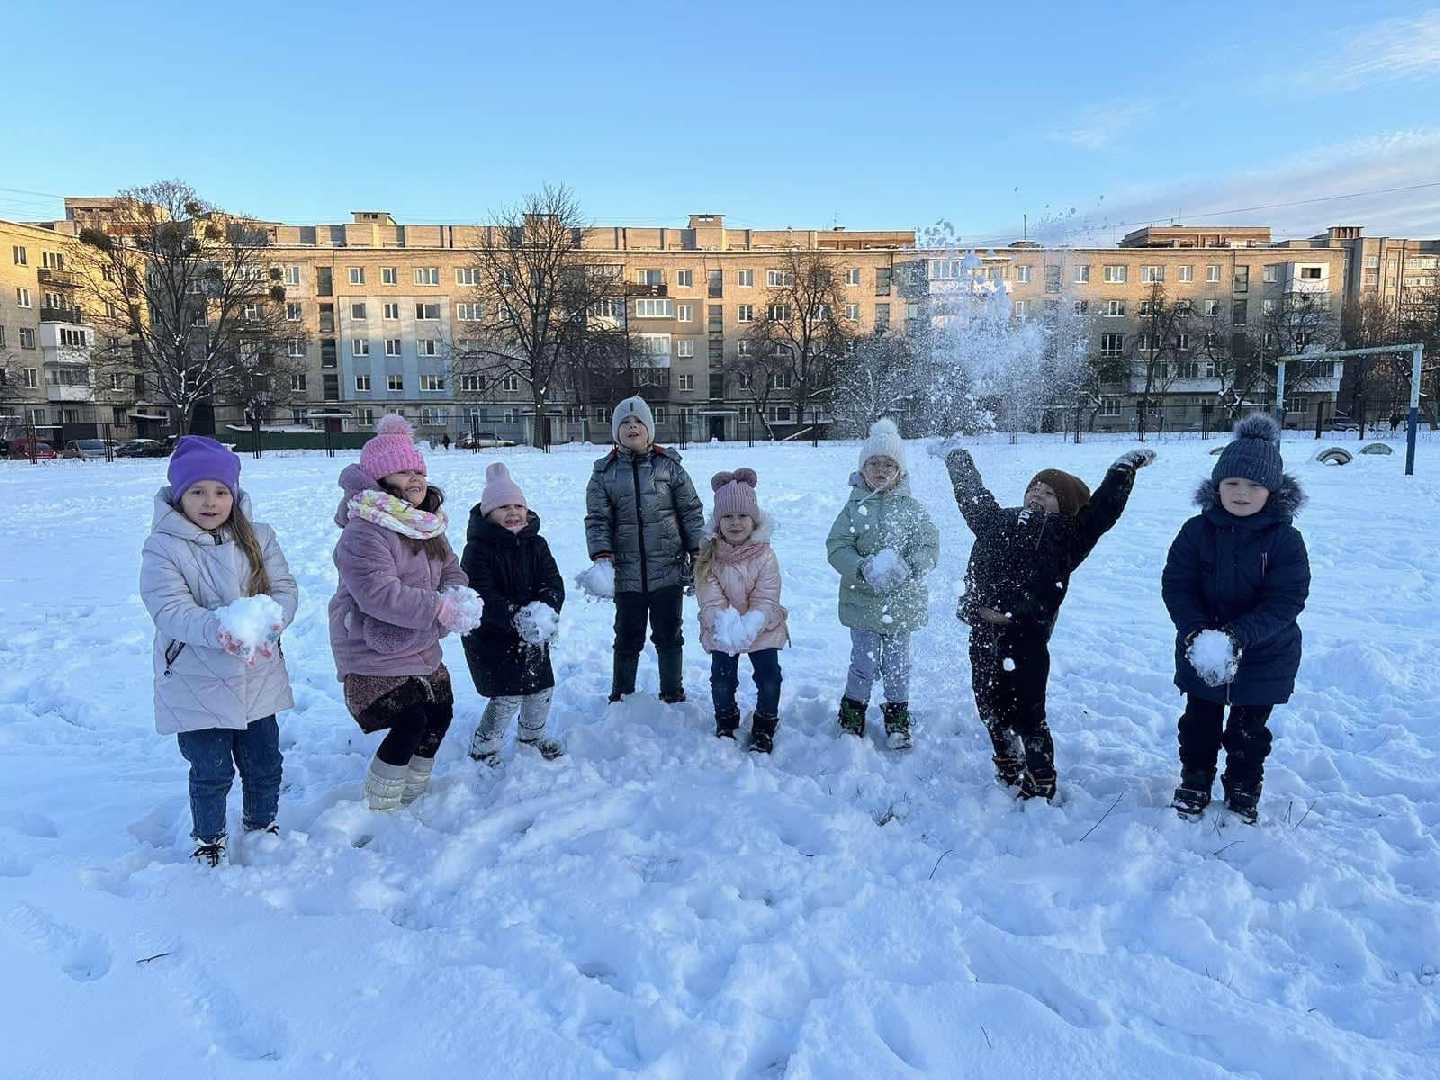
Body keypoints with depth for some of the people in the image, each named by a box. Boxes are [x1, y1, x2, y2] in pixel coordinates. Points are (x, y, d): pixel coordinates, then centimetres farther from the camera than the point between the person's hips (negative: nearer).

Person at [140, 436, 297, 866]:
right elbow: (170, 609, -20)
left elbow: (285, 590, -5)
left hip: (258, 679, 3)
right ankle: (209, 840, 33)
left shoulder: (258, 538, 1)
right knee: (211, 771, 7)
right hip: (196, 685, -3)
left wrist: (269, 623, -27)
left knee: (265, 764, 16)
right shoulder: (163, 548, -10)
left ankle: (262, 825, 41)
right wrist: (217, 630, -38)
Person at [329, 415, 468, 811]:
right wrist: (437, 608, -31)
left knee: (440, 714, 13)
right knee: (410, 722, -15)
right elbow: (378, 592, -33)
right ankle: (379, 808, 8)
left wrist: (456, 595, -12)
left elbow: (450, 569, 12)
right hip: (373, 654, -9)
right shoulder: (364, 532, -23)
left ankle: (412, 795, 34)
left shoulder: (425, 522, 7)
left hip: (421, 647, 9)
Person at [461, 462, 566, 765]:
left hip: (533, 634, 6)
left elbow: (553, 582, -5)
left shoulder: (536, 544, 2)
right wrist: (516, 617, -36)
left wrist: (546, 609, -26)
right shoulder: (478, 548, -16)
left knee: (543, 687, 13)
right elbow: (480, 596, -24)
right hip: (490, 636, -6)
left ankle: (532, 734, 40)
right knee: (508, 695, -10)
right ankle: (482, 749, 12)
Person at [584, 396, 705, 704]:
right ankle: (621, 696, 27)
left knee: (669, 635, 10)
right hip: (627, 573, 0)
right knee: (628, 637, 8)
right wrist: (602, 556, -13)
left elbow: (691, 512, 4)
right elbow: (597, 519, 1)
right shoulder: (605, 472, 4)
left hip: (669, 570, 0)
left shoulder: (669, 465, 2)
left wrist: (698, 555, 0)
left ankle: (673, 694, 27)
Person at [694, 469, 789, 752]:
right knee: (722, 680, 2)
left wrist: (750, 625, -35)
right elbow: (710, 598, -17)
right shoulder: (709, 554, -12)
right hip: (722, 630, 1)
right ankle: (726, 723, 31)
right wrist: (725, 624, -35)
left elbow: (767, 599, -17)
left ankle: (764, 726, 22)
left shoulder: (764, 554, -14)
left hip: (762, 628, 0)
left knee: (769, 678, -3)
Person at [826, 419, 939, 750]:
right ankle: (852, 716, 26)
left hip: (902, 600, 1)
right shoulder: (854, 506, -4)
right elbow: (837, 546, -7)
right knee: (864, 662, 6)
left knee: (897, 662, 13)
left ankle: (897, 718, 31)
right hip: (863, 598, -1)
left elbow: (930, 544, -3)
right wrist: (863, 569, -23)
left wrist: (910, 567, -23)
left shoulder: (910, 507, -1)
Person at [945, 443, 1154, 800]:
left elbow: (1102, 510, -8)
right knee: (990, 706, 16)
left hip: (1027, 637, -5)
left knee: (1027, 714, -1)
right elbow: (971, 493, 27)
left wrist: (1123, 470, -15)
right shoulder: (997, 521, 14)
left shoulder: (1065, 533, 2)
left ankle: (1041, 782, 17)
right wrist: (957, 457, 36)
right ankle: (1008, 768, 37)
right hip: (983, 632, 5)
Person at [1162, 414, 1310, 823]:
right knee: (1199, 722, 16)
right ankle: (1195, 781, 36)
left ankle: (1243, 789, 36)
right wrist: (1195, 631, -26)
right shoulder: (1197, 530, -10)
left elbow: (1285, 601, -19)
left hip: (1264, 658, -1)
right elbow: (1176, 585, -10)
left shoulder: (1284, 538, -14)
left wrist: (1239, 636, -31)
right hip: (1200, 652, 1)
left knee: (1249, 730, 15)